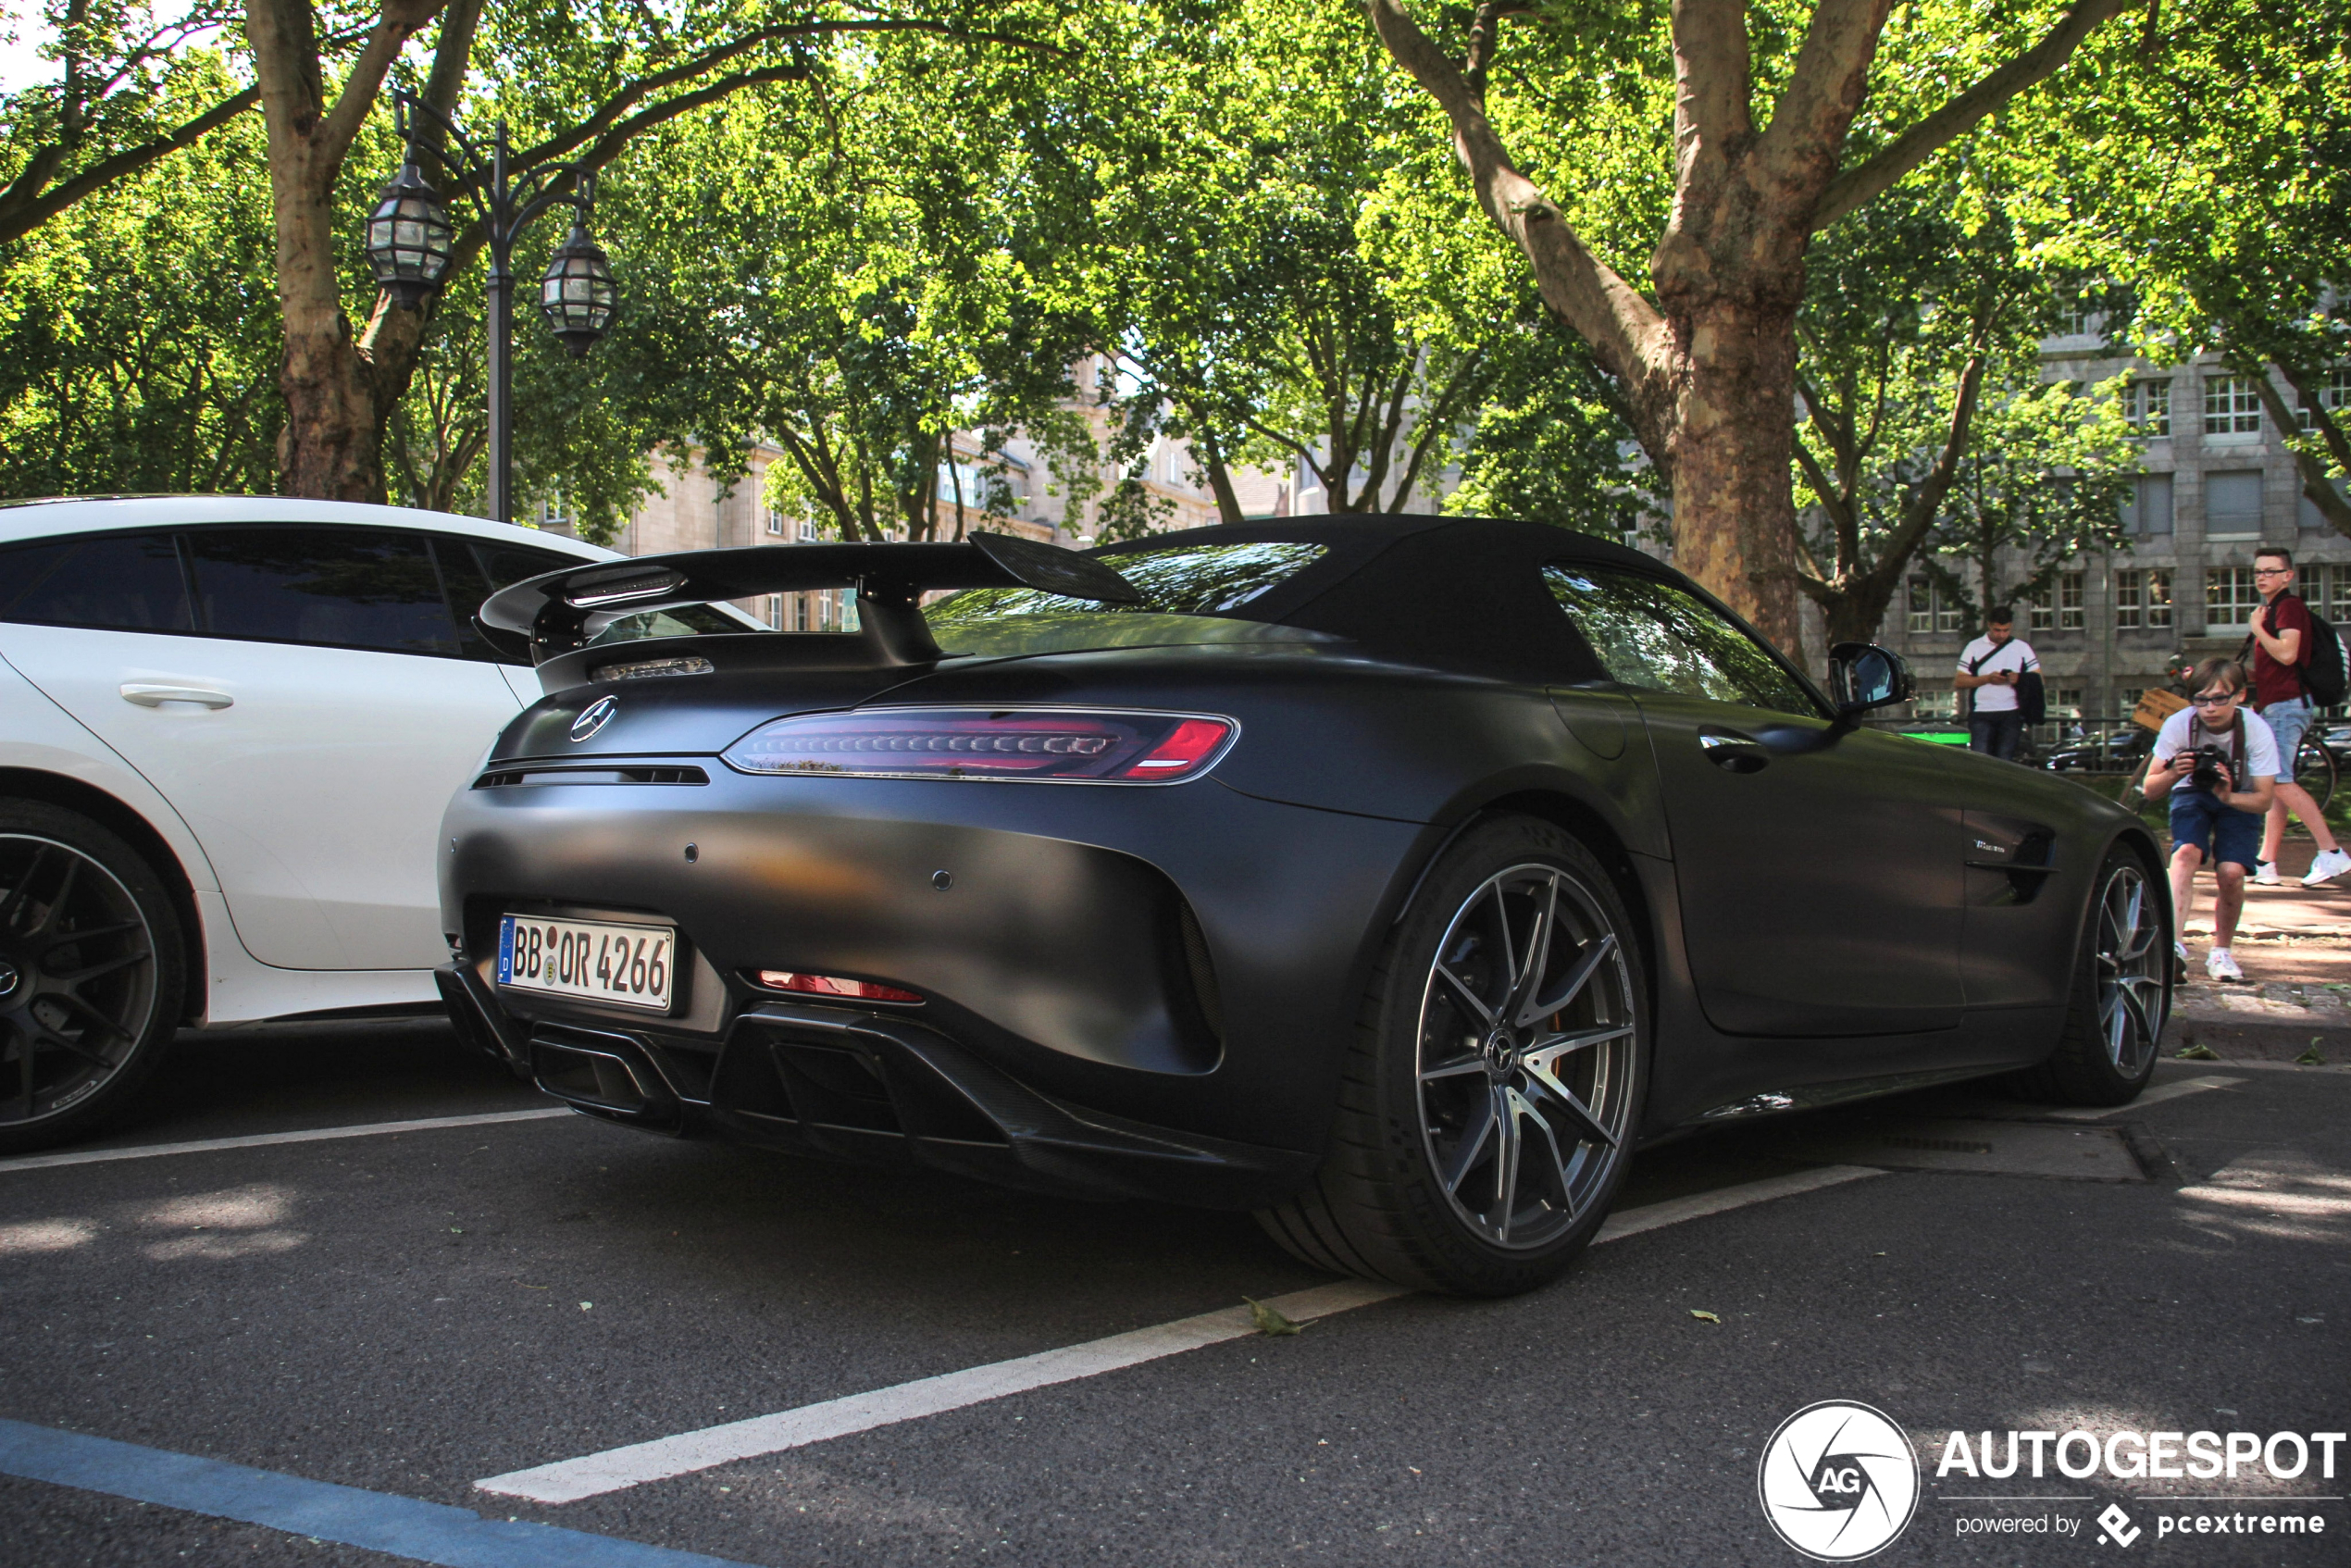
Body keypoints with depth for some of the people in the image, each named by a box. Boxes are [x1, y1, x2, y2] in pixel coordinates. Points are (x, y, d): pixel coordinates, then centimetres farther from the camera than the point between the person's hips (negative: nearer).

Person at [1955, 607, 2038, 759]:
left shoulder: (2022, 647, 12)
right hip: (1982, 714, -1)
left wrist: (2019, 678, -13)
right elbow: (1958, 682, 3)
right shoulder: (1974, 647, 9)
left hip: (2011, 714, 1)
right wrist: (1987, 679, -11)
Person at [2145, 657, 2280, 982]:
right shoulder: (2179, 725, -25)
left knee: (2231, 873, -20)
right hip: (2193, 795, 0)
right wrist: (2172, 774, -43)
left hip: (2240, 800, 0)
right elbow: (2149, 789, -21)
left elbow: (2264, 798, -20)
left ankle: (2221, 952, 3)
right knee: (2186, 852, -29)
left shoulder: (2257, 731, -25)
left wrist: (2229, 797, -41)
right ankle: (2172, 943, -38)